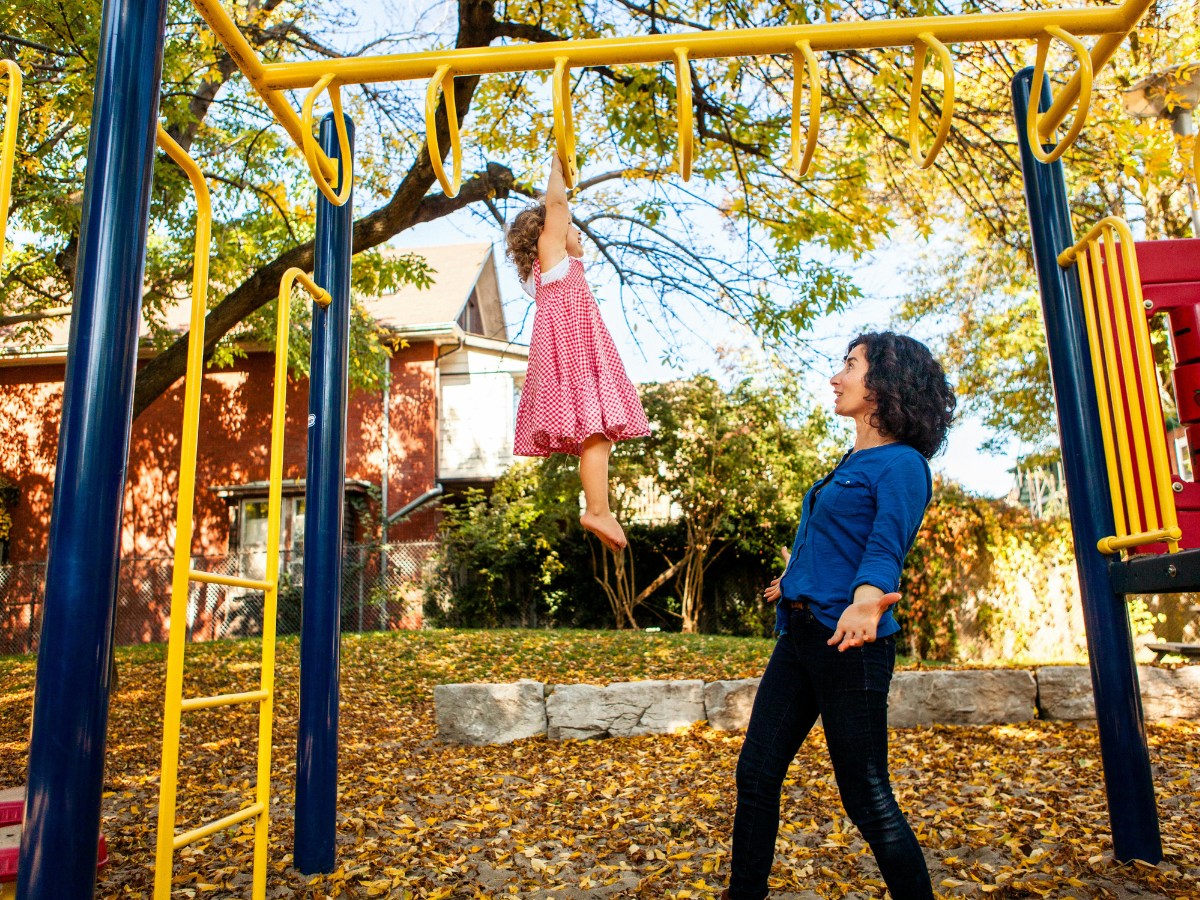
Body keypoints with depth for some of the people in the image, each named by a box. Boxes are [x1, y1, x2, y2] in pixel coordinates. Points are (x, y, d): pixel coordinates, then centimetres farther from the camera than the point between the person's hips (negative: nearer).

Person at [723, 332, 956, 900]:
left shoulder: (901, 465, -9)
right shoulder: (849, 464, 17)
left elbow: (884, 551, -21)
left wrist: (865, 602, -40)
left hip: (848, 642, -9)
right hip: (797, 637, 9)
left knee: (867, 800, 0)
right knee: (755, 774, 9)